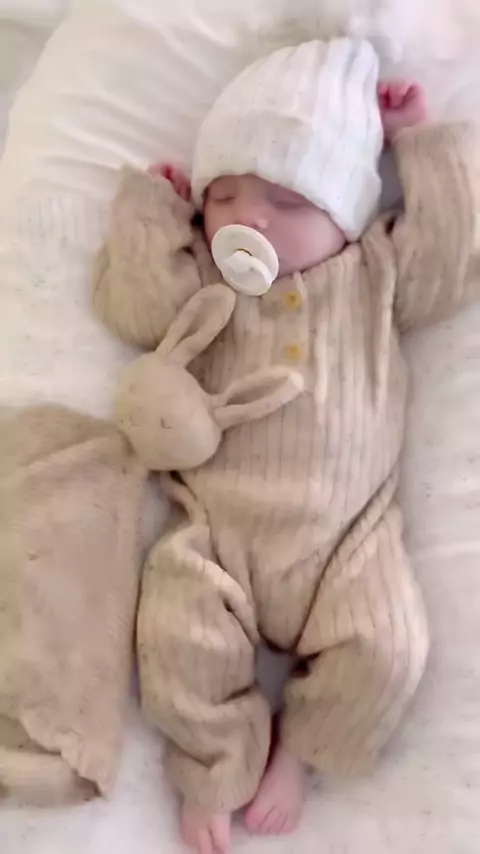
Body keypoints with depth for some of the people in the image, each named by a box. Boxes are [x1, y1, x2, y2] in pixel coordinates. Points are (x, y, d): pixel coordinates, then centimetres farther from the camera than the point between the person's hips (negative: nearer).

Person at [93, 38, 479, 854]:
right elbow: (132, 301, -1)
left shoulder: (376, 272, 11)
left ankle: (294, 749, 9)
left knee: (386, 649, -19)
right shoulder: (202, 283, 12)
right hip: (218, 534, 1)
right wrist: (152, 206, 6)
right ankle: (217, 766, 6)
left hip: (345, 536, 0)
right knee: (177, 637, -21)